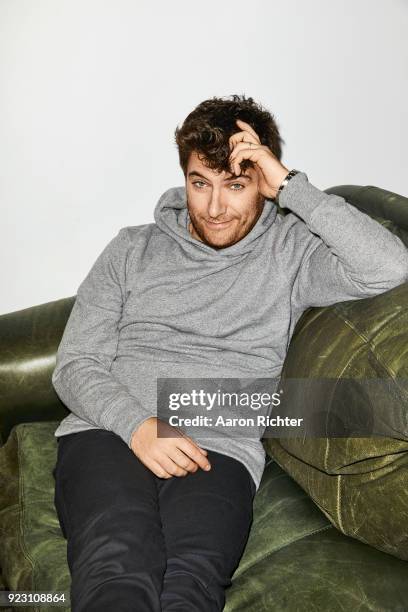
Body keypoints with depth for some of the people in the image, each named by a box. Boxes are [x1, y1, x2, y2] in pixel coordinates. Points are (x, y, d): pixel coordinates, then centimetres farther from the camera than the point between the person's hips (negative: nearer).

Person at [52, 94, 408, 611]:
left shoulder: (290, 252, 12)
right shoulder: (133, 248, 16)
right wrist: (138, 426, -10)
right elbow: (74, 365, 11)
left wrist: (290, 185, -4)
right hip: (110, 433, 1)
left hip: (219, 450, 0)